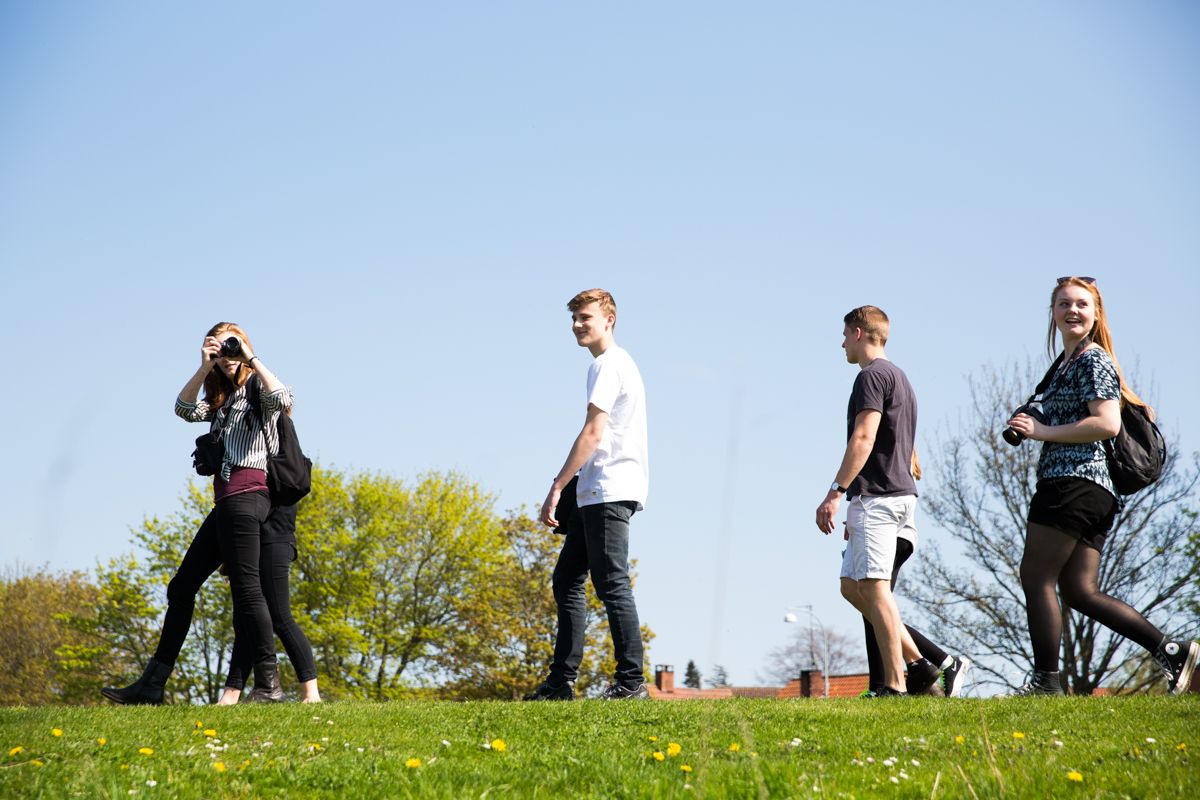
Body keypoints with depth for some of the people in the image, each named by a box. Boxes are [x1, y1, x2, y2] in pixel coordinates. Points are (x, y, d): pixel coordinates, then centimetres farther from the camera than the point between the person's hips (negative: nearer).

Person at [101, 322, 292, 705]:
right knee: (181, 587, 8)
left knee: (245, 587, -14)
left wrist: (252, 358, -14)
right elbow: (185, 409, 9)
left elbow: (283, 400, -22)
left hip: (245, 495, -9)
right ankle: (152, 685, 10)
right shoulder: (222, 399, 25)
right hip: (226, 501, 9)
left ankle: (269, 684, -14)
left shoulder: (257, 388, 1)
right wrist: (204, 368, -1)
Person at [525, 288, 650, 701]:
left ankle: (631, 680, -9)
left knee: (611, 584, -10)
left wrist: (556, 489, -17)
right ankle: (561, 682, 12)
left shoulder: (608, 365, -9)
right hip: (596, 496, 11)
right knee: (566, 580, 11)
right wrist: (567, 492, 23)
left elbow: (592, 434, -16)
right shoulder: (615, 364, 22)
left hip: (608, 493, -11)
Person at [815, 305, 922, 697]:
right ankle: (919, 663, 6)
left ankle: (895, 684, -12)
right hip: (899, 492, 10)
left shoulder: (872, 375, -8)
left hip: (877, 496, -10)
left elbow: (863, 439, -19)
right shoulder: (899, 377, 23)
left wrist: (834, 493, -20)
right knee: (851, 584, 11)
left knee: (874, 586, -10)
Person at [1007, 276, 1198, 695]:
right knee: (1079, 590, 5)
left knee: (1036, 577, -7)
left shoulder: (1093, 359, -5)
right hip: (1092, 491, 10)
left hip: (1074, 483, -10)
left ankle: (1046, 680, -5)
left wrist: (1044, 431, -14)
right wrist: (1033, 425, 13)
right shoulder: (1069, 362, 24)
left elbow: (1107, 424, -17)